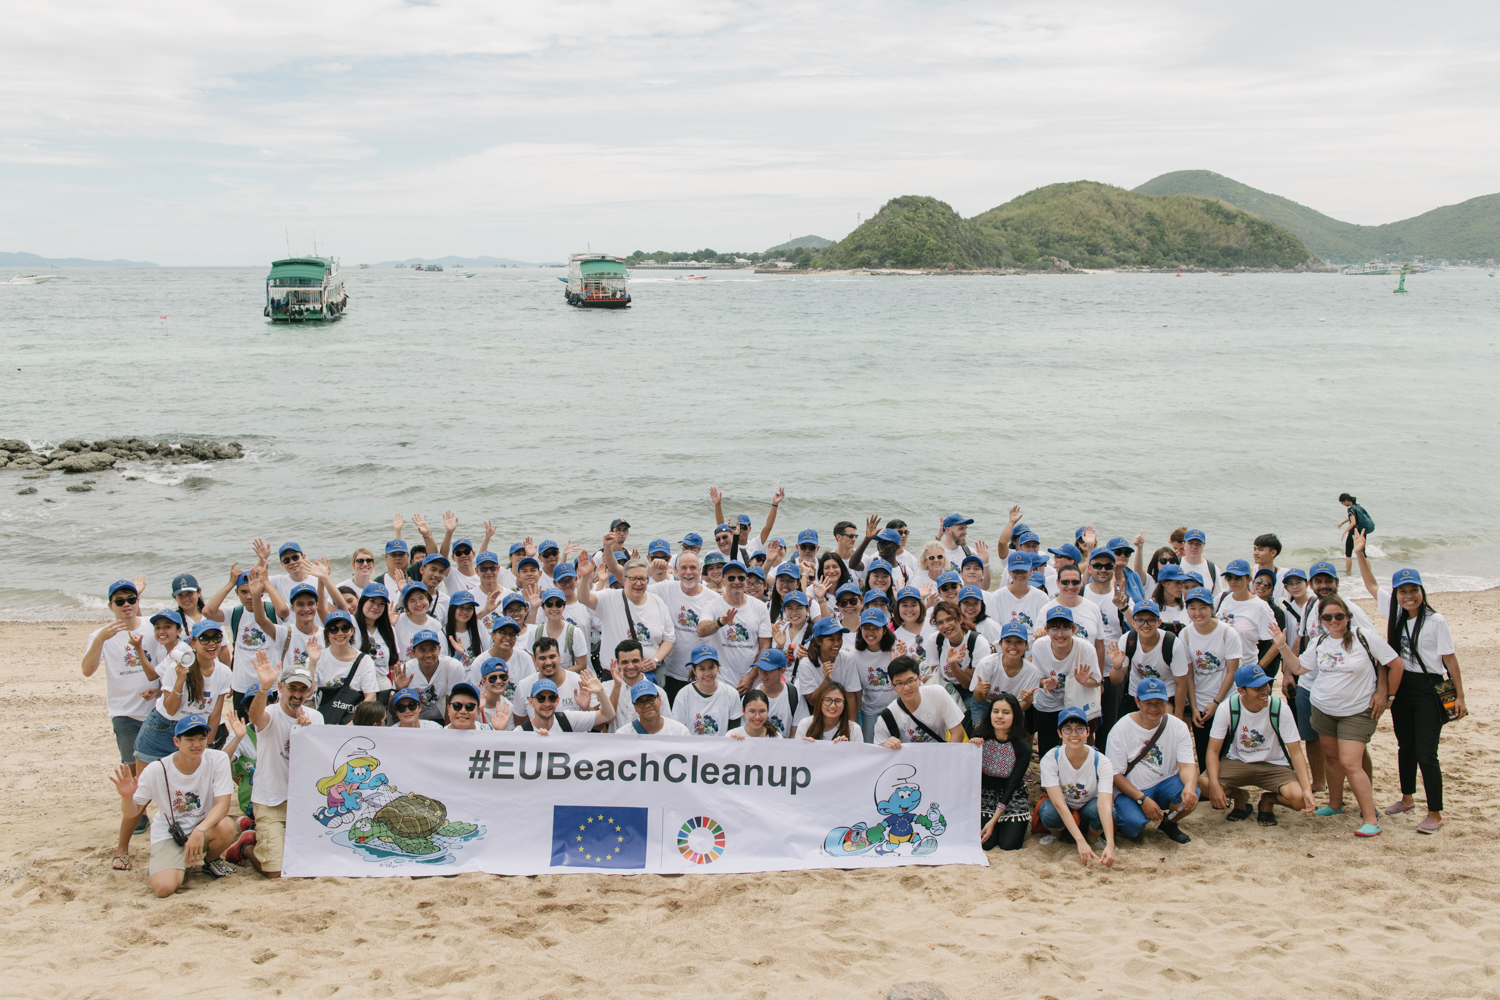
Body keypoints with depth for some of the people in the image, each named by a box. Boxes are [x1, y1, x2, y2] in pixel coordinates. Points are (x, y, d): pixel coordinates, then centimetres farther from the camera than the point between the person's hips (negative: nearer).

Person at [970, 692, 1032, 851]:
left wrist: (994, 820, -21)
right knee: (985, 844, -13)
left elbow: (1012, 785, -17)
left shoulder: (1023, 747, -20)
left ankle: (1023, 822, 20)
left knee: (1009, 845, -12)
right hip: (985, 794, 1)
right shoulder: (980, 735, -15)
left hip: (1012, 796, -1)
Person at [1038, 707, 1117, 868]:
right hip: (1060, 812, 0)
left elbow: (1104, 803, -36)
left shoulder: (1101, 762, -23)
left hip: (1087, 810, 0)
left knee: (1097, 810, -34)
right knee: (1049, 812, -35)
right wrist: (1080, 841, -45)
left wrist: (1110, 845, -50)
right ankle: (1055, 835, 2)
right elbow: (1058, 802, -33)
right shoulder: (1050, 759, -24)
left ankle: (1094, 837, 1)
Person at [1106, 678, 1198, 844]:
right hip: (1130, 791, -3)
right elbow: (1115, 774, -10)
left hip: (1165, 786, 3)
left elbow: (1187, 764, -11)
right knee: (1133, 823, -32)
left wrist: (1190, 786, -35)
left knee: (1190, 795, -29)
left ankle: (1168, 823, 5)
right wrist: (1142, 799, -23)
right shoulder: (1121, 729, -11)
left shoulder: (1178, 726, -3)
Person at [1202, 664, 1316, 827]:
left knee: (1298, 798, -31)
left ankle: (1268, 801, 8)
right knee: (1204, 783, -29)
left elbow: (1296, 752, -16)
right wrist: (1214, 785, -34)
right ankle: (1240, 799, 8)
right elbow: (1213, 751, -15)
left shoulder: (1280, 708, -17)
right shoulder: (1227, 708, -17)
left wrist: (1307, 789, -31)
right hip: (1238, 762, 1)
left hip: (1274, 765, 0)